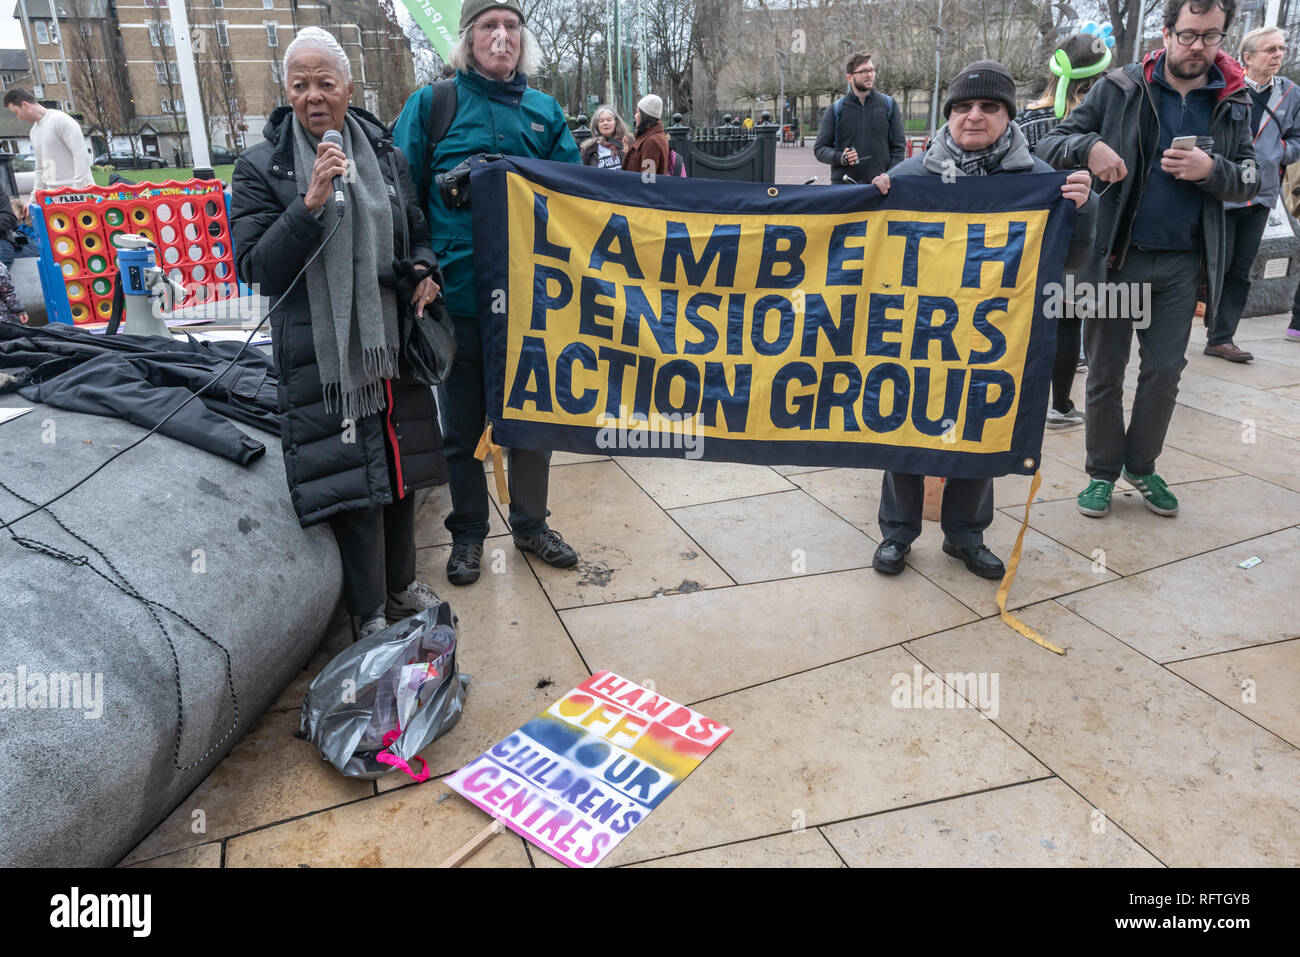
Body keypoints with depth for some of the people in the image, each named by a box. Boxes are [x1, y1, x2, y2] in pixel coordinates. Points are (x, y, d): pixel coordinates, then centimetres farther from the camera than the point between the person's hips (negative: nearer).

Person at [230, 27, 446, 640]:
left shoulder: (385, 157, 8)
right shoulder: (262, 167, -3)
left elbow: (417, 231, 21)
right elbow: (254, 266, -11)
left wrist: (424, 269, -1)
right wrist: (310, 204, -22)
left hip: (393, 344, 4)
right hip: (321, 355, -4)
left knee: (401, 469, 14)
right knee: (352, 481, -1)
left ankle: (402, 587, 35)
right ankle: (368, 614, 17)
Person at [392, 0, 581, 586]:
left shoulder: (545, 112, 10)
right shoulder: (432, 104, 1)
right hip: (460, 294, -2)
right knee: (464, 424, 9)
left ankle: (529, 523, 31)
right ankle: (468, 533, 26)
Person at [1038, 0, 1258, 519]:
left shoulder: (1233, 102, 4)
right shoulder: (1121, 88, -4)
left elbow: (1249, 180, 5)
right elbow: (1050, 144, -5)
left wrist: (1212, 171, -16)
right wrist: (1088, 147, -26)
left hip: (1182, 263, 3)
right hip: (1117, 255, -2)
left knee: (1164, 370, 8)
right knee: (1106, 370, 6)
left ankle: (1142, 466, 25)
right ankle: (1103, 471, 20)